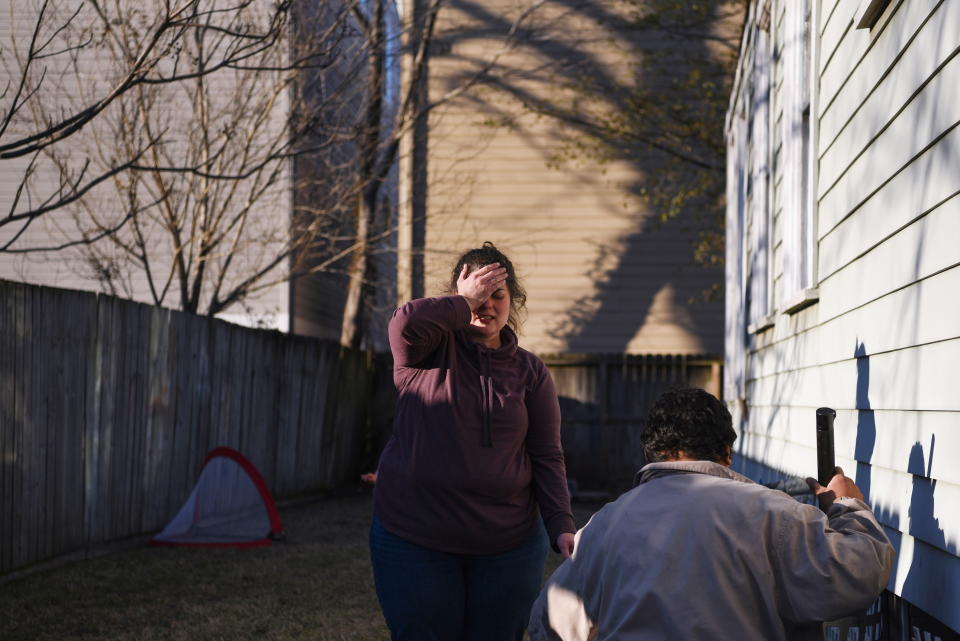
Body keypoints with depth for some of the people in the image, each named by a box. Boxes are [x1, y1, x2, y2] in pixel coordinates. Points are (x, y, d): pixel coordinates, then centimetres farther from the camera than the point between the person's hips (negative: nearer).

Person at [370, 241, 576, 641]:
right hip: (415, 542, -2)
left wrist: (561, 525, -6)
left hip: (508, 544, 2)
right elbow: (406, 323, -25)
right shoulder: (432, 350, 0)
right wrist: (464, 303, -13)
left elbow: (547, 456, 4)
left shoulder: (530, 372, 6)